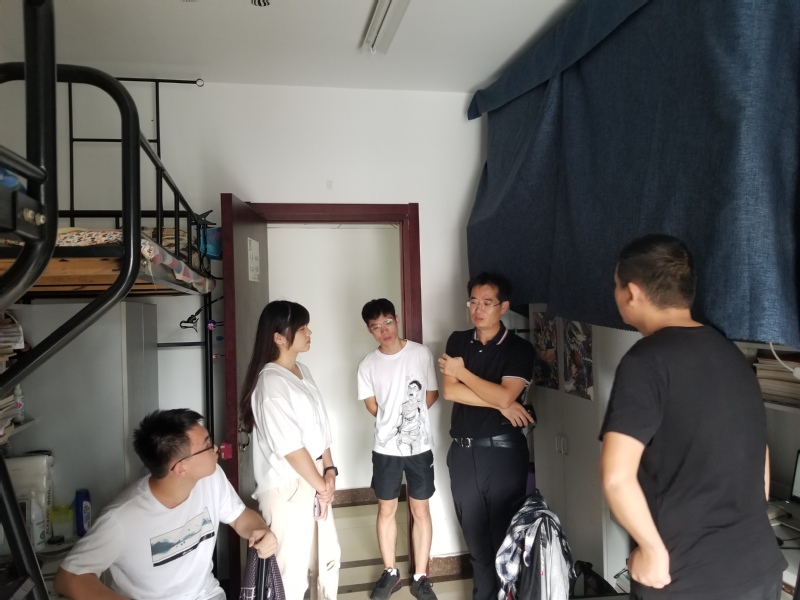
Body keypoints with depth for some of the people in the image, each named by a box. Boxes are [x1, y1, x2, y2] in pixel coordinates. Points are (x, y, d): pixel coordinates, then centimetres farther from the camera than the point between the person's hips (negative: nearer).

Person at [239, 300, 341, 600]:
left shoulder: (303, 371, 7)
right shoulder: (271, 382, -20)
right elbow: (290, 447, -21)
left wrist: (329, 471, 1)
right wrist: (320, 485, -10)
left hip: (314, 479, 9)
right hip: (287, 487, -9)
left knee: (328, 555, 20)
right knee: (293, 566, 5)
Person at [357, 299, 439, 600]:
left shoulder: (421, 353, -7)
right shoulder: (368, 365, -4)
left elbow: (432, 394, 1)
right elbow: (372, 406, 4)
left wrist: (411, 417, -1)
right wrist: (398, 419, 1)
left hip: (420, 446, -1)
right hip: (386, 448, 1)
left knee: (421, 510, 9)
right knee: (386, 509, 12)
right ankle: (390, 573, 30)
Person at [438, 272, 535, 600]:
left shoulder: (519, 349, -5)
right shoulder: (457, 341, 5)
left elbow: (505, 397, -18)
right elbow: (450, 391, -7)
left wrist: (463, 371, -9)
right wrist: (500, 404, -13)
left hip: (503, 452, -3)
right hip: (463, 452, 4)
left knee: (506, 534, 7)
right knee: (475, 535, 15)